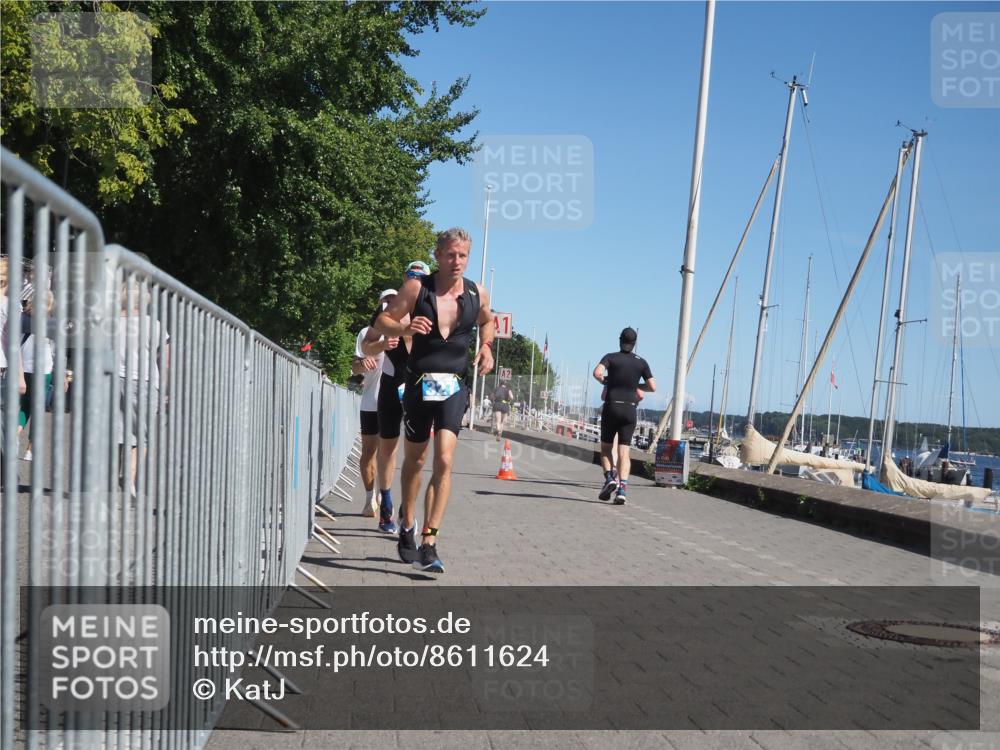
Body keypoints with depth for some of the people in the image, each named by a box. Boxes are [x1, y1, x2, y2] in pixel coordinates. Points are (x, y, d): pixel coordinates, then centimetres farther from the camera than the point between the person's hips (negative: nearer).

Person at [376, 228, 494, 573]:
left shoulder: (477, 293, 4)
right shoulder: (417, 287, -5)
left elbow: (486, 321, 25)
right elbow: (383, 320, -3)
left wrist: (486, 347, 8)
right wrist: (404, 328, -23)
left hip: (453, 388, 1)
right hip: (419, 384, -1)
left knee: (444, 461, -14)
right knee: (414, 460, 13)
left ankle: (428, 542, -12)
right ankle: (407, 524, 37)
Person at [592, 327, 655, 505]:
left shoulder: (610, 357, 1)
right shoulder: (641, 362, 6)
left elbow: (597, 372, -18)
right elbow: (652, 387, 5)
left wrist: (605, 381, 4)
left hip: (611, 407, -1)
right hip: (630, 409, 1)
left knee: (606, 447, 14)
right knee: (624, 452, 1)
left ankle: (610, 478, -7)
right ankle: (622, 489, -10)